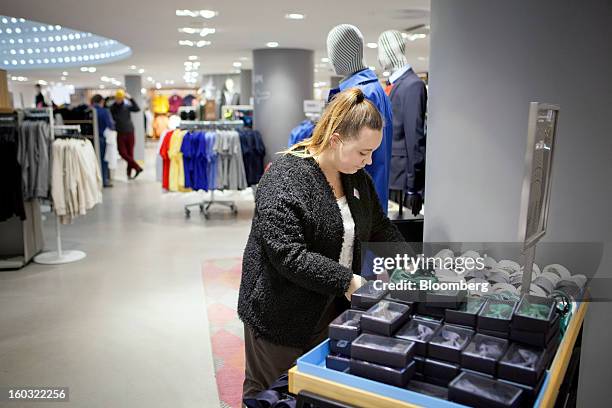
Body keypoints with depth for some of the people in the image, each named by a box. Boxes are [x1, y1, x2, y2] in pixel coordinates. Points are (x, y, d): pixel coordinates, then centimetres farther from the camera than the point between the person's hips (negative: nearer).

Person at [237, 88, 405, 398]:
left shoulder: (357, 177, 2)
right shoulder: (285, 179, -22)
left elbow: (379, 227, 11)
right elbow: (288, 255, -27)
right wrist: (347, 281, -25)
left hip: (331, 310, 7)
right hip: (281, 315, -6)